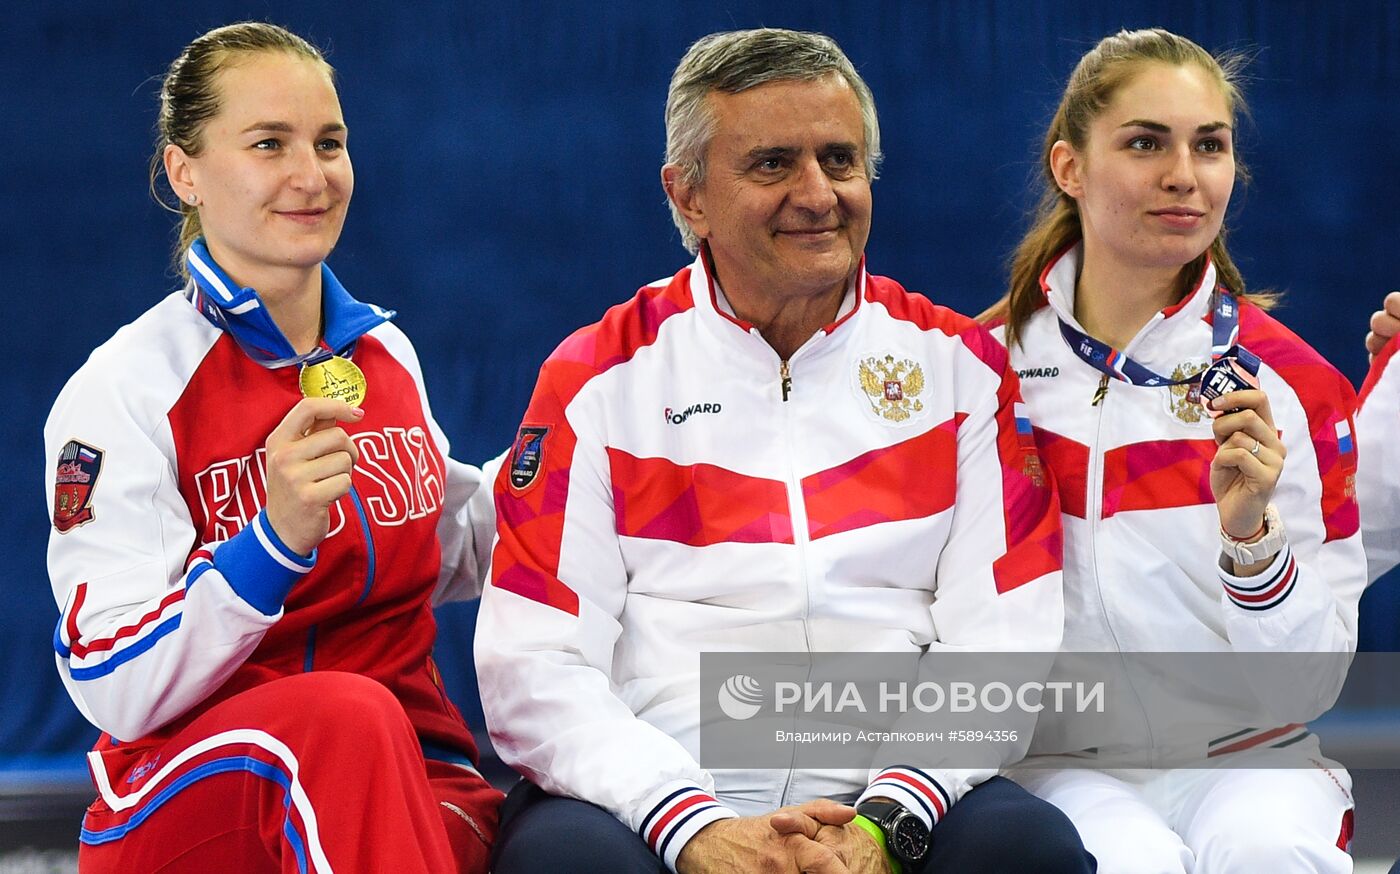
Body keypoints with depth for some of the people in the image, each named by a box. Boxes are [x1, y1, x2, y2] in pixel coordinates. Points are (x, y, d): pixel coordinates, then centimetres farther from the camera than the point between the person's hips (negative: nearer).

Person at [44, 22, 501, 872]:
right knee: (347, 714, -36)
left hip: (408, 774, 3)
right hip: (189, 798, -3)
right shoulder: (125, 388, -8)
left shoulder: (387, 353, 10)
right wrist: (274, 540, -28)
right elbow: (118, 696, -16)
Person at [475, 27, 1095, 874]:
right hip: (654, 797, -1)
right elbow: (537, 668, -1)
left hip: (891, 806, 2)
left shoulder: (958, 365, 11)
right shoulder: (600, 377, 7)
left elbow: (1000, 641, 4)